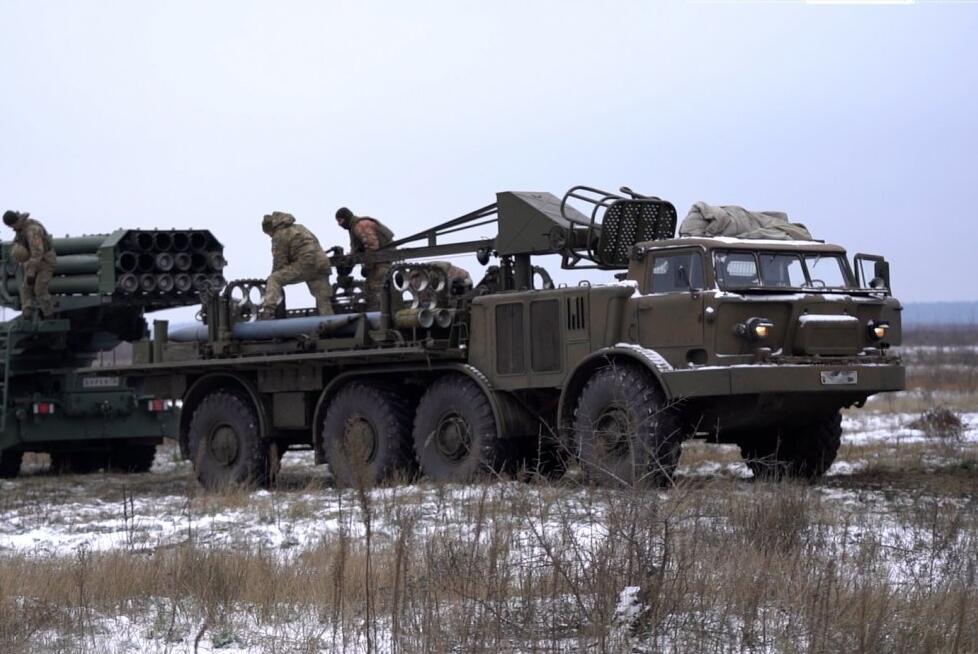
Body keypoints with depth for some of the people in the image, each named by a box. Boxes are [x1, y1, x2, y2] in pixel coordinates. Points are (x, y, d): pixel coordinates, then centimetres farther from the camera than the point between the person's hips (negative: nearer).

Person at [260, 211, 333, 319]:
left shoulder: (279, 236, 2)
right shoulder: (298, 228, 28)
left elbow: (280, 263, 2)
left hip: (306, 265, -8)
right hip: (322, 264, 8)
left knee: (274, 280, -4)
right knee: (324, 302, 9)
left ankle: (268, 311, -20)